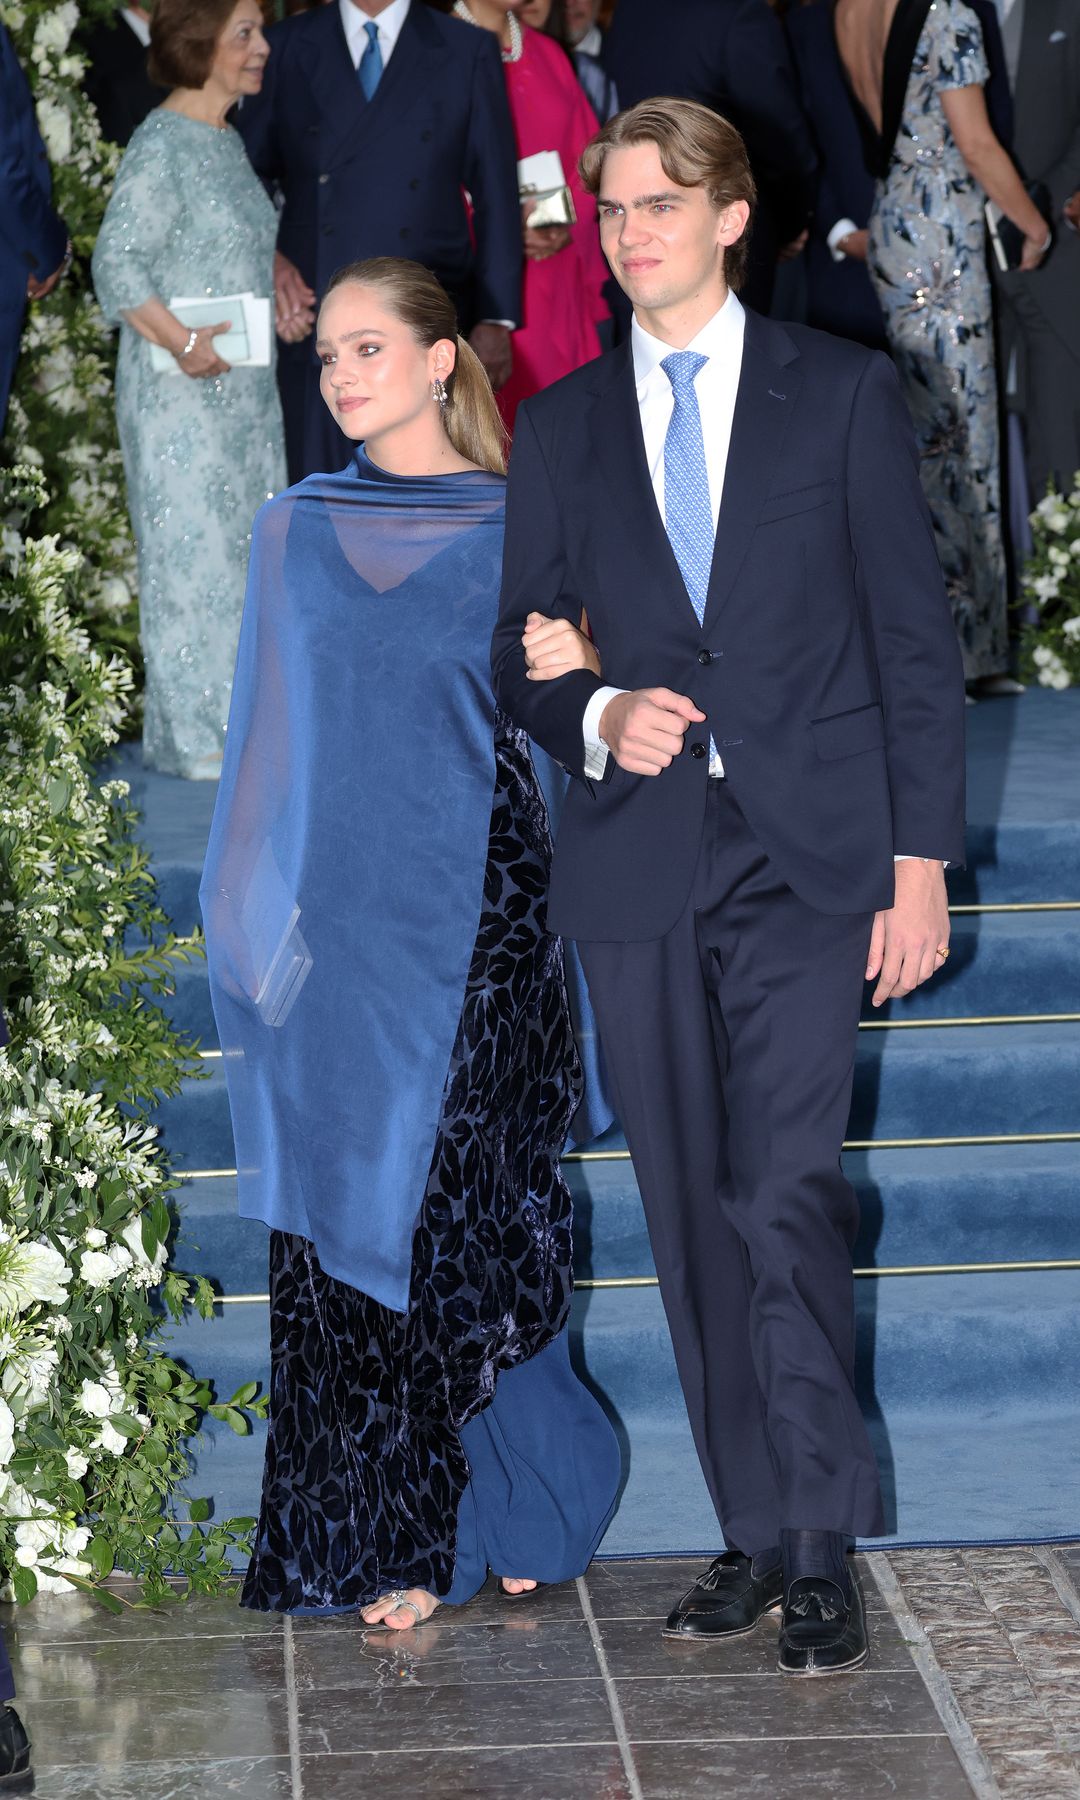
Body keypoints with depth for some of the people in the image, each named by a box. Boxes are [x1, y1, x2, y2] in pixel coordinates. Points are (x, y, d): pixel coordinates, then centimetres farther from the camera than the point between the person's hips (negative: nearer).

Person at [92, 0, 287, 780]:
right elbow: (118, 264, -18)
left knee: (248, 548, 12)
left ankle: (239, 717, 21)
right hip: (184, 393, -9)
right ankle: (194, 737, 7)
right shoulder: (163, 145, -14)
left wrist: (281, 276, 7)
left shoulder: (228, 140, 12)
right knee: (193, 547, -2)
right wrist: (185, 343, -23)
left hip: (245, 387, 9)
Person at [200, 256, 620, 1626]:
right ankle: (382, 1541, 10)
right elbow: (273, 746, 13)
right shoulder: (298, 535, 10)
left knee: (478, 1218, 0)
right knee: (351, 1216, 1)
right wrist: (263, 924, 7)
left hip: (476, 926, -2)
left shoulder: (514, 530, 2)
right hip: (345, 937, 2)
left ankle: (501, 1513, 18)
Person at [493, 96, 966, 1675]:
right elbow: (525, 657, 13)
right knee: (694, 1221, 7)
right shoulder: (560, 428, 12)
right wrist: (599, 715, -10)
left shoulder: (844, 394, 4)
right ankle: (756, 1532, 19)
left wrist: (920, 860, -4)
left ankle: (823, 1546, -4)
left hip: (808, 855, -3)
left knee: (784, 1189, -15)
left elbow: (916, 639, 2)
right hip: (636, 865, 4)